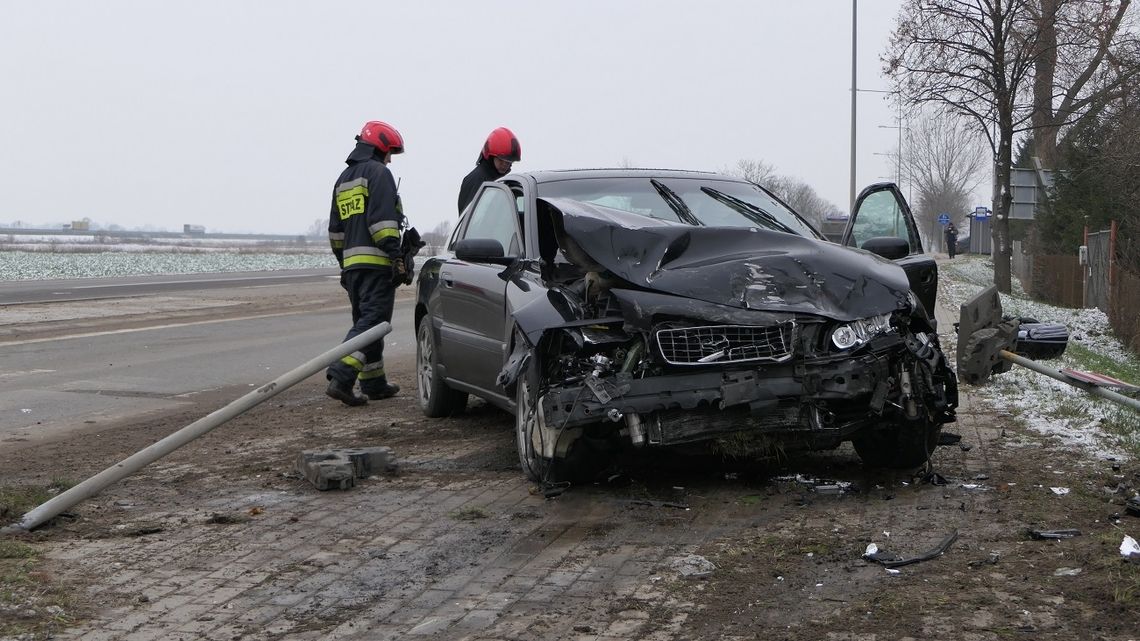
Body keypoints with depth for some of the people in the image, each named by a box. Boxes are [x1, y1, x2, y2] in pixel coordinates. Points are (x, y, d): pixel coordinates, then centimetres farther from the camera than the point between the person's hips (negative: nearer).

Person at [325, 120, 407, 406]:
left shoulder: (343, 179, 23)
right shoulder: (378, 172, -5)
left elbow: (335, 228, 25)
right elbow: (382, 219, -17)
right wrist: (396, 256, -17)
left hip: (351, 263, 9)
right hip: (376, 262, -9)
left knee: (365, 321, 14)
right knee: (372, 321, -11)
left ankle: (374, 383, 17)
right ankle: (341, 377, -22)